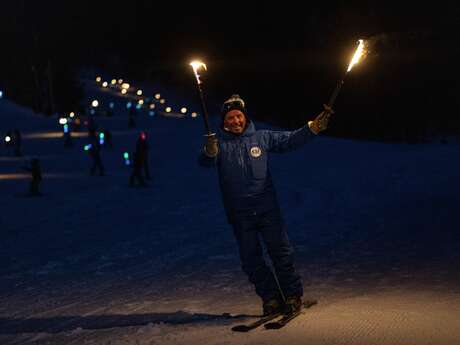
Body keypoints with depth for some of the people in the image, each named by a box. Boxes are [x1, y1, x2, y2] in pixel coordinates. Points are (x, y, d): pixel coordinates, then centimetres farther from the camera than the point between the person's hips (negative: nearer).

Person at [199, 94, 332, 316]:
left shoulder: (262, 138, 5)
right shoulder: (220, 144, 0)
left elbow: (290, 140, 5)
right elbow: (205, 162, -16)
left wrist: (314, 127, -7)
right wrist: (209, 152, -39)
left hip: (267, 208, 0)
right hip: (239, 214, 0)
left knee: (281, 251, -1)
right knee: (251, 259, 5)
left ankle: (293, 296, 12)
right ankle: (271, 298, 17)